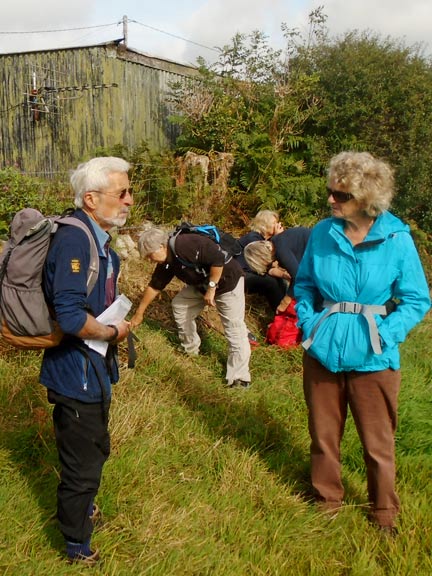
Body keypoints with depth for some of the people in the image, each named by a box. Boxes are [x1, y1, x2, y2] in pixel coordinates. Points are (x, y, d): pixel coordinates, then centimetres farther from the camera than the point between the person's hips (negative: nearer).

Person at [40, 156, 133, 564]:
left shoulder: (98, 239, 5)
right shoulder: (73, 240, -26)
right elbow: (71, 318, -34)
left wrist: (114, 322, 7)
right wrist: (114, 332, -18)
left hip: (95, 366, 9)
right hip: (76, 372, -9)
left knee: (95, 450, 27)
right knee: (82, 462, 8)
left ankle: (82, 507, 51)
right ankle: (77, 546, 28)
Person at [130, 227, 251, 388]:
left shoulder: (186, 244, -31)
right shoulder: (166, 263, -1)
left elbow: (218, 259, -33)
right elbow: (154, 286, 10)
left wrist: (211, 288, -26)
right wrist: (139, 313, 14)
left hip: (227, 282, -9)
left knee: (235, 331, -11)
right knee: (179, 305, 13)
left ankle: (240, 379, -7)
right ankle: (190, 351, 28)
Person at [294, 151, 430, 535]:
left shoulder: (397, 240, -11)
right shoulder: (323, 234, -3)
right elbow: (304, 283, 13)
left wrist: (385, 334, -15)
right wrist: (307, 320, -3)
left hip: (372, 356, -3)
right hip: (322, 349, 3)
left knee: (378, 441, 9)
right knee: (323, 434, 15)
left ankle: (384, 512, 29)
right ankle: (327, 499, 36)